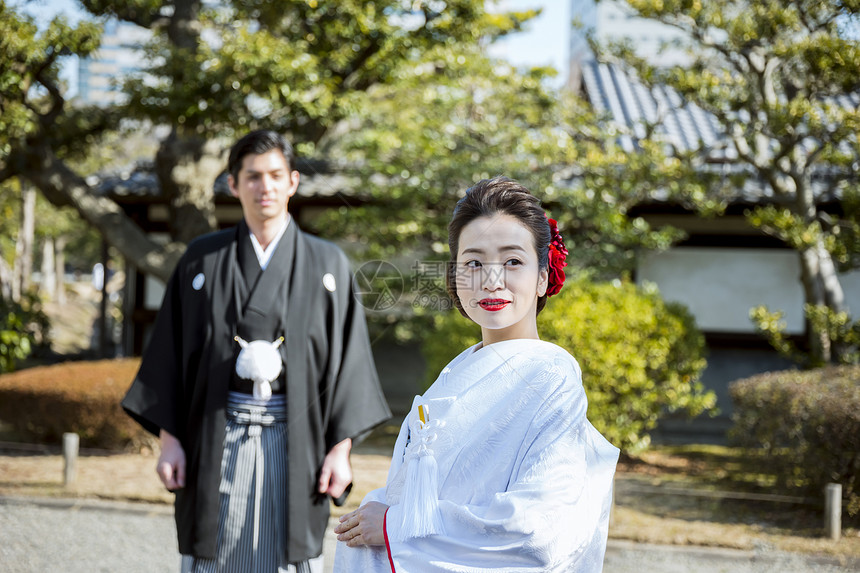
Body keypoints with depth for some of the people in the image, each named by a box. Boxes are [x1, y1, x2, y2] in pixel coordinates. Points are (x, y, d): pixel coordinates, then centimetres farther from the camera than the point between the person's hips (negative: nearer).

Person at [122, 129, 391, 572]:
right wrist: (168, 438, -1)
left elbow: (346, 359, 3)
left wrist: (340, 449, -4)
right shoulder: (202, 260, 7)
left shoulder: (326, 264, 5)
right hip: (215, 440, 1)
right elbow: (171, 354, 7)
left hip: (294, 441, 0)